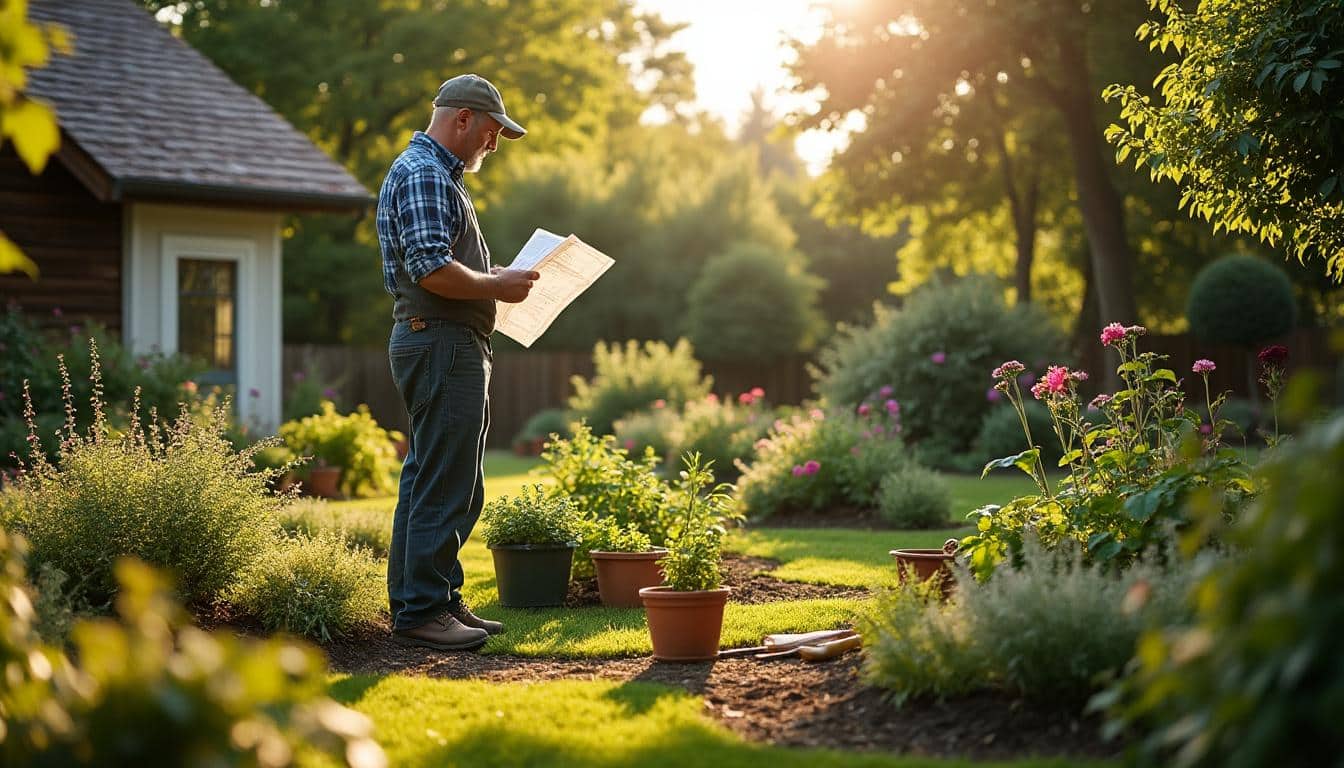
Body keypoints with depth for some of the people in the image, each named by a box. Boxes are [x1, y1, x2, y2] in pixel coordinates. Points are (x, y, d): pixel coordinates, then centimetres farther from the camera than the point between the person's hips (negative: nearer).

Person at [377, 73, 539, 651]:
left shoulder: (438, 174, 23)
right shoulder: (423, 173, -13)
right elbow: (431, 269, -23)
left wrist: (494, 278, 17)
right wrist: (497, 286, -12)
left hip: (447, 346, 11)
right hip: (442, 343, -11)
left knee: (431, 482, 13)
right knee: (443, 486, -9)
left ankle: (440, 599, 19)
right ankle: (422, 610, -6)